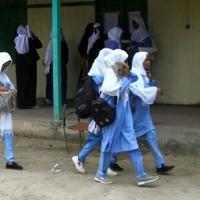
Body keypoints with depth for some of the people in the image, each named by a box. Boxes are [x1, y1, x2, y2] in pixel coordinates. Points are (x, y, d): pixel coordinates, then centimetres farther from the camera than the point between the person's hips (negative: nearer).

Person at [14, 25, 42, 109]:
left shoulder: (16, 40, 1)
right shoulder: (29, 40, -15)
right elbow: (39, 45, -5)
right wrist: (33, 35, -3)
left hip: (20, 63, 6)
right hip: (29, 63, -5)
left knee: (21, 82, 10)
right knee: (30, 82, 0)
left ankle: (21, 102, 13)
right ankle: (30, 103, 0)